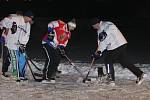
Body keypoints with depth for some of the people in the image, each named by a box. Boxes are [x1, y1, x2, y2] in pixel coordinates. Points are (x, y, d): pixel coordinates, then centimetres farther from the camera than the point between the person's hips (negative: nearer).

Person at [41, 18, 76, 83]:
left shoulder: (68, 34, 15)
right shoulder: (60, 24, -8)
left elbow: (63, 43, 13)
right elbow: (50, 24, -12)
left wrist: (62, 49, -5)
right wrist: (50, 32, -22)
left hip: (54, 47, 9)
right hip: (47, 43, -9)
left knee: (56, 61, 2)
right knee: (50, 60, -19)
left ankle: (51, 77, 12)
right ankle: (45, 78, -19)